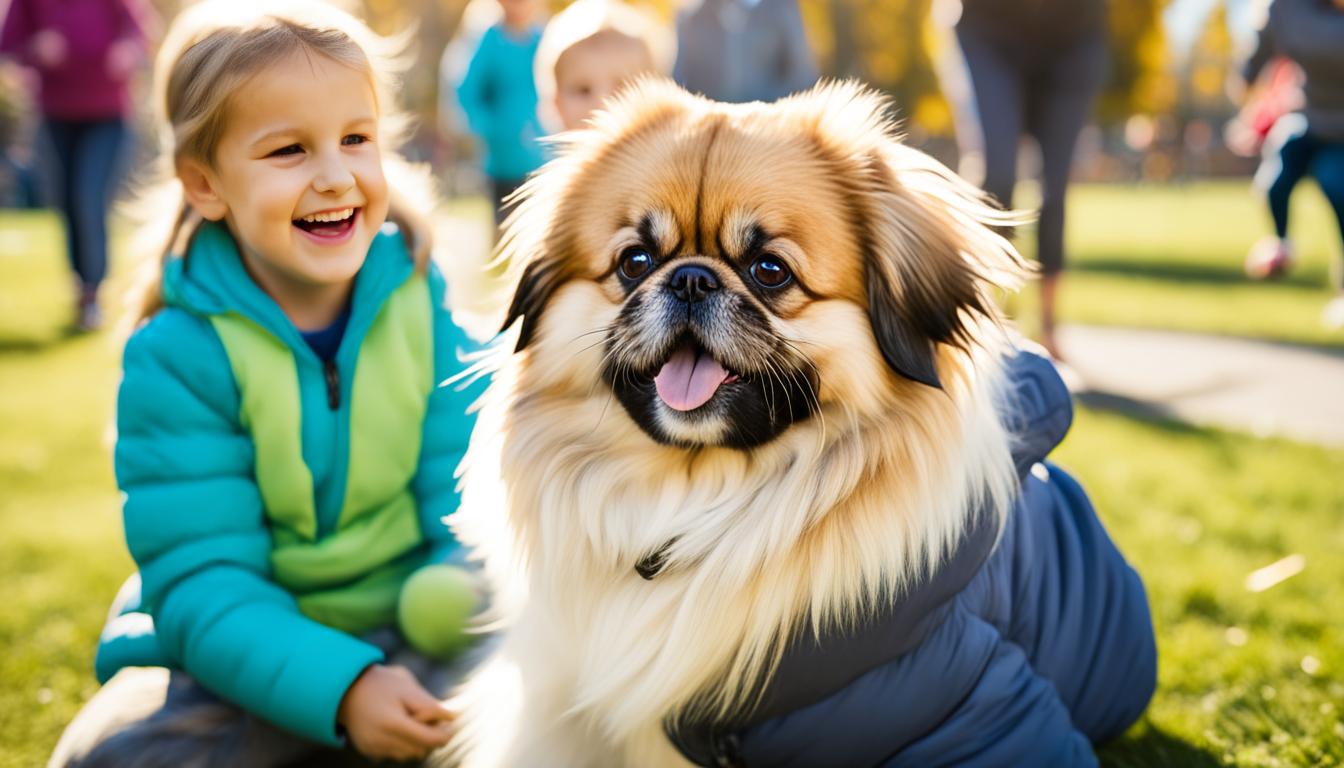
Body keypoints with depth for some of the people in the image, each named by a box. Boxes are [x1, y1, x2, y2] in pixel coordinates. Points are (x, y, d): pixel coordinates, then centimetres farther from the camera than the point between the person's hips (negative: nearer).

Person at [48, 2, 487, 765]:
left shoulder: (421, 304, -5)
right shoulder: (177, 357, -13)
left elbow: (471, 509, -4)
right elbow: (200, 582, -16)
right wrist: (342, 688, -30)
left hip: (413, 637, 2)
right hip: (242, 651, -1)